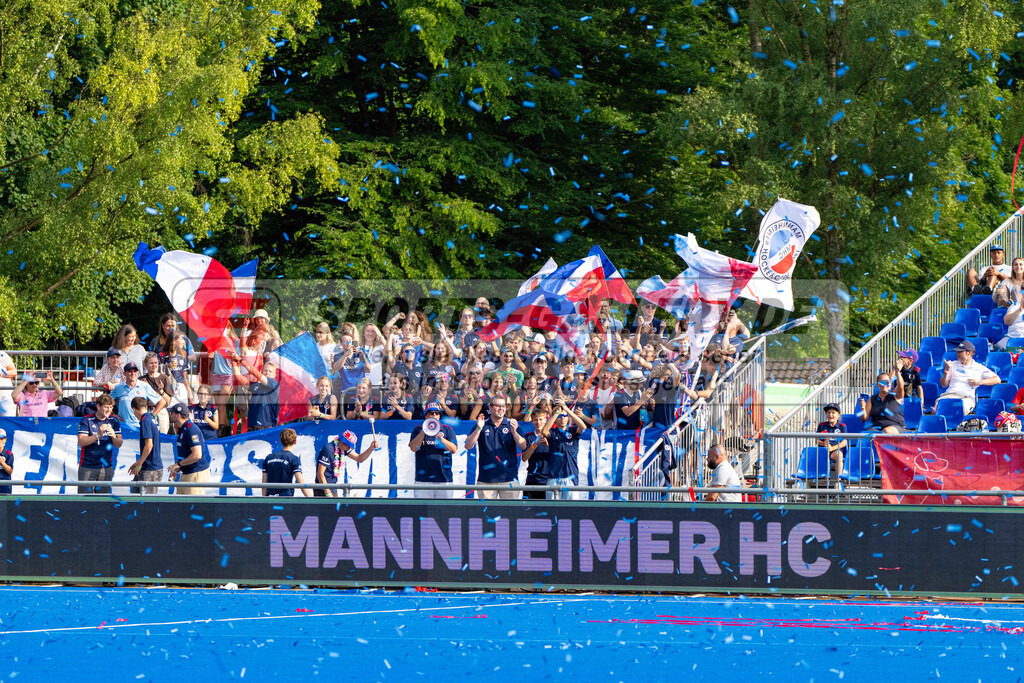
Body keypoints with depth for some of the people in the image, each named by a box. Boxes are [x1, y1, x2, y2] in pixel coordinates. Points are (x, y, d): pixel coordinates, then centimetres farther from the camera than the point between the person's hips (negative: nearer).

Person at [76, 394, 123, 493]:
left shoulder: (114, 421, 6)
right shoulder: (86, 420, -3)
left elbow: (119, 444, 2)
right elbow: (81, 442, -12)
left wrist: (114, 437, -21)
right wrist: (98, 435, -25)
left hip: (106, 467, 3)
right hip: (87, 467, -3)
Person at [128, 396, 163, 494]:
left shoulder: (145, 421, -14)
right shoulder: (152, 419, 14)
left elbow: (149, 445, -20)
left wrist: (139, 465, -12)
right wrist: (137, 463, 25)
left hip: (150, 470, -9)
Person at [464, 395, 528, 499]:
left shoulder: (512, 425, 8)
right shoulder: (483, 426, 8)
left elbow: (523, 446, -2)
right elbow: (468, 446, -1)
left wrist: (514, 432, -20)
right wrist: (479, 429, -15)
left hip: (508, 477, 0)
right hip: (486, 478, 0)